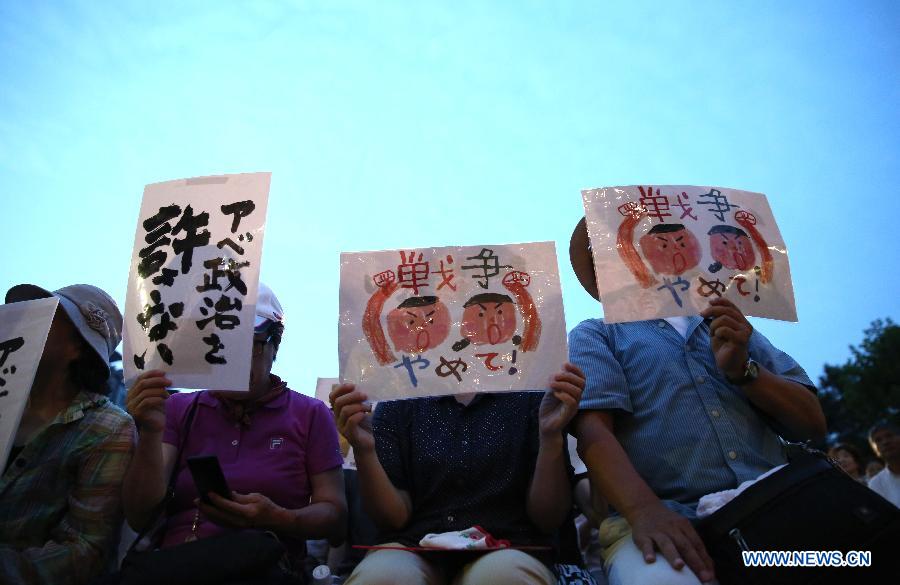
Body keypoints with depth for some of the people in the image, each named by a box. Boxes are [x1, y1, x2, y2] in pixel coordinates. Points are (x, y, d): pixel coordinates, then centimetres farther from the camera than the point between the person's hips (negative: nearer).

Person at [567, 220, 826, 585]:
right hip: (669, 517, -5)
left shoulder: (733, 329, 23)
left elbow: (812, 423, 16)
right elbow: (592, 428, -7)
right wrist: (644, 511, -25)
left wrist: (743, 369, -2)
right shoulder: (596, 335, 11)